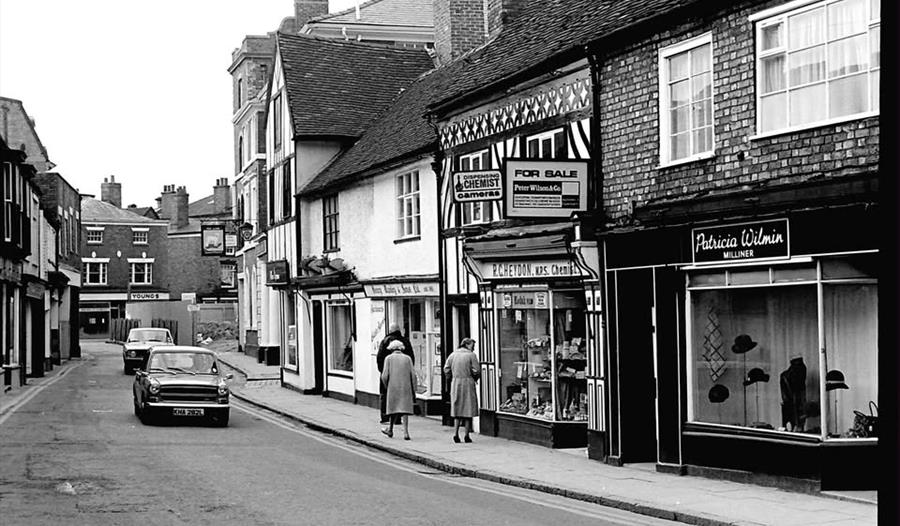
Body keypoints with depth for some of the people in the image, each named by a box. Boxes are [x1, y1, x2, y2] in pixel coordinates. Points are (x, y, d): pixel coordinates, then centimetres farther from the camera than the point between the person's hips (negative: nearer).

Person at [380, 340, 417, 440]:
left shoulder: (389, 358, 3)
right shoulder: (407, 358, 6)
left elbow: (384, 376, -4)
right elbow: (413, 375, 1)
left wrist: (386, 387, 13)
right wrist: (414, 391, 6)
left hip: (393, 387, -1)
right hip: (406, 388, 1)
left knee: (394, 408, 13)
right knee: (404, 409, -1)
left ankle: (390, 429, 26)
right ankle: (405, 432, -10)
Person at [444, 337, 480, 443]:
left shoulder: (453, 355, 7)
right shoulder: (471, 355, -6)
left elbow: (446, 370, 5)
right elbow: (476, 371, -10)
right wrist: (475, 378, 10)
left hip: (455, 384, 4)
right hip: (468, 383, -4)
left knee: (457, 409, 11)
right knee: (468, 409, 4)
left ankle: (455, 433, -1)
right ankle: (467, 435, 3)